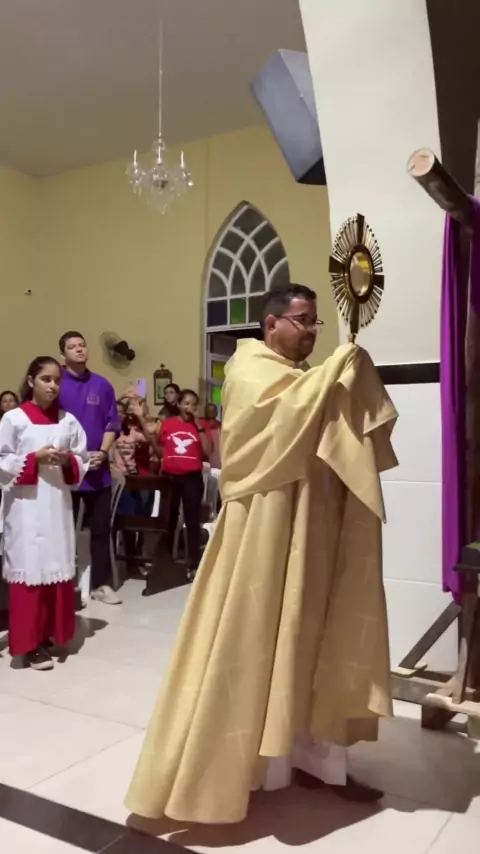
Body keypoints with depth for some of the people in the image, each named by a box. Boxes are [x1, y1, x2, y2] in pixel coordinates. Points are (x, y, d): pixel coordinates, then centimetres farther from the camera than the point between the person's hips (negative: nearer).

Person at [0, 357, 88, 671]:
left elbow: (83, 461, 10)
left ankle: (48, 634, 23)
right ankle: (30, 644, 8)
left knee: (58, 571, 8)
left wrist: (68, 461, -9)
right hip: (26, 506, -4)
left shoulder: (68, 420, 7)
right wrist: (35, 458, -14)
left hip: (59, 503, 4)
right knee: (30, 571, -2)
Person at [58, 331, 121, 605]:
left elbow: (112, 423, 6)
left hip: (99, 468, 3)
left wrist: (102, 452, -8)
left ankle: (101, 583, 18)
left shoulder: (102, 385, 6)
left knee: (101, 527, 8)